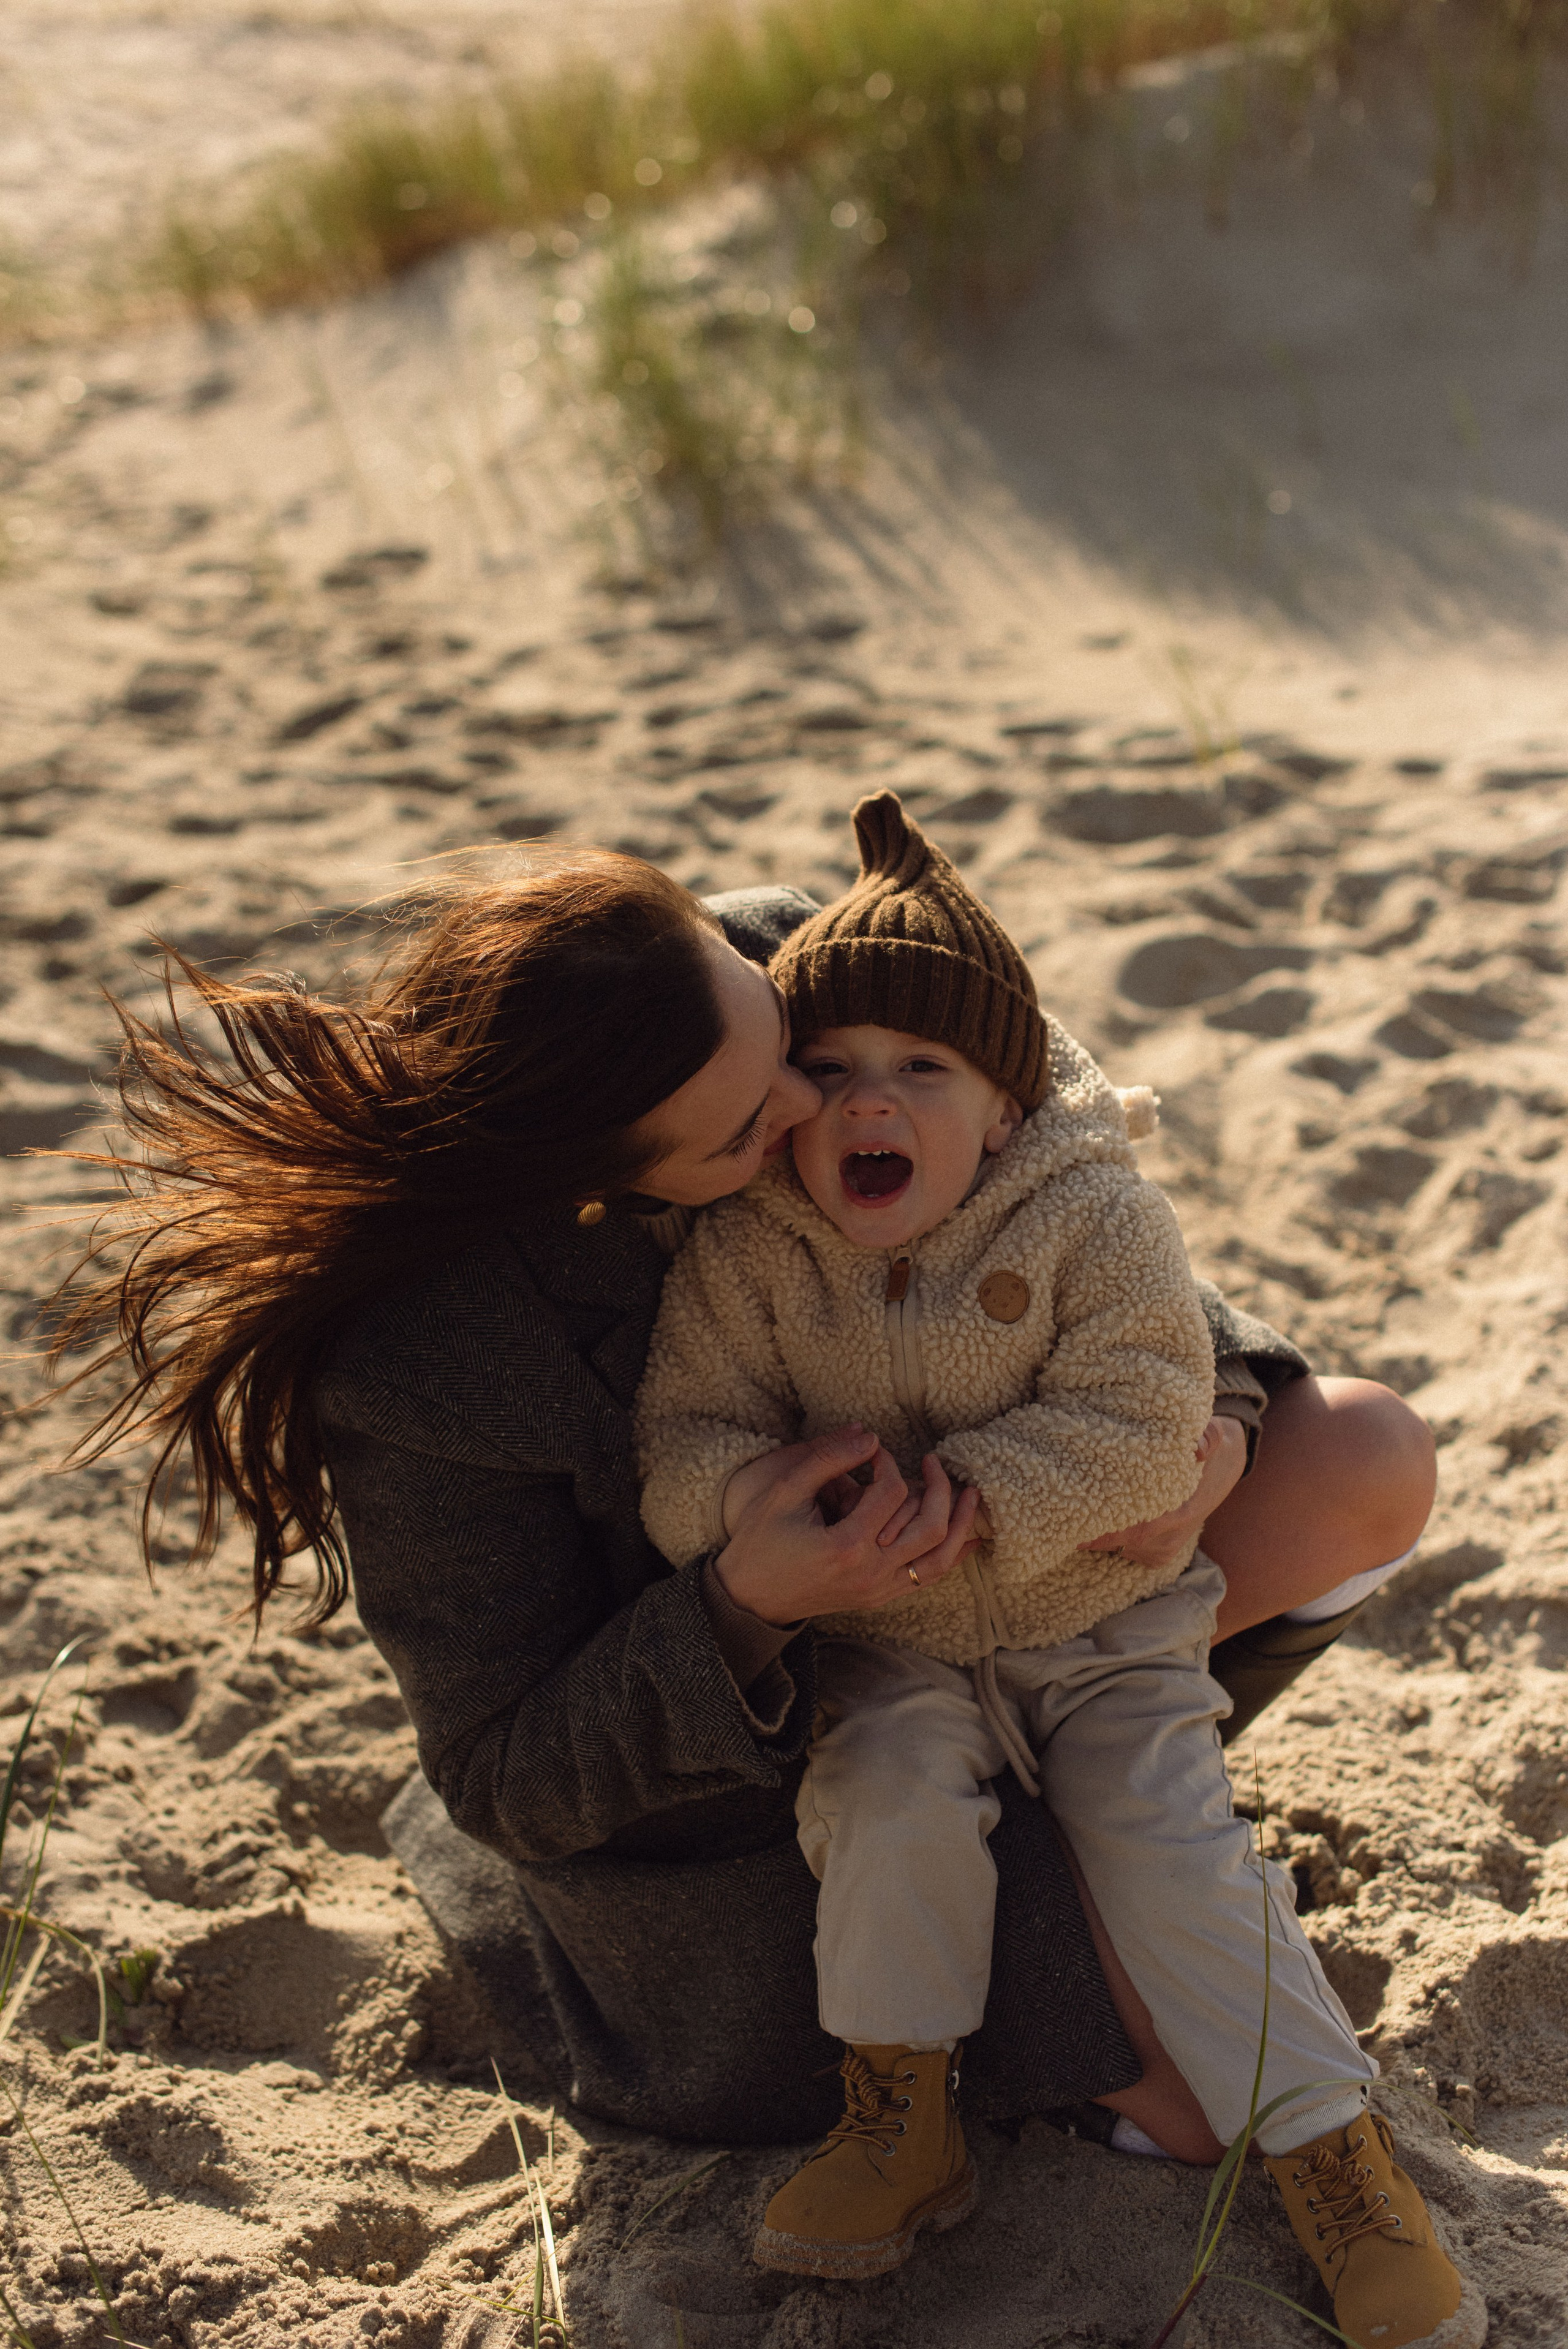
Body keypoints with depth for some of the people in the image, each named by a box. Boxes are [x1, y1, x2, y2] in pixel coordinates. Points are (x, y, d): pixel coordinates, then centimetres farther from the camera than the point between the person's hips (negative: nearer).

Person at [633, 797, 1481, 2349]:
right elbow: (683, 1442, -12)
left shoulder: (1094, 1218, -16)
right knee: (892, 1798, -26)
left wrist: (978, 1497, -34)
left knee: (1170, 1851, -12)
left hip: (1104, 1620, -1)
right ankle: (904, 2125, -6)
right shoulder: (743, 1254, -11)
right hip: (887, 1647, 1)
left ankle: (1336, 2157, 3)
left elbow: (1137, 1426, -22)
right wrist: (769, 1498, -35)